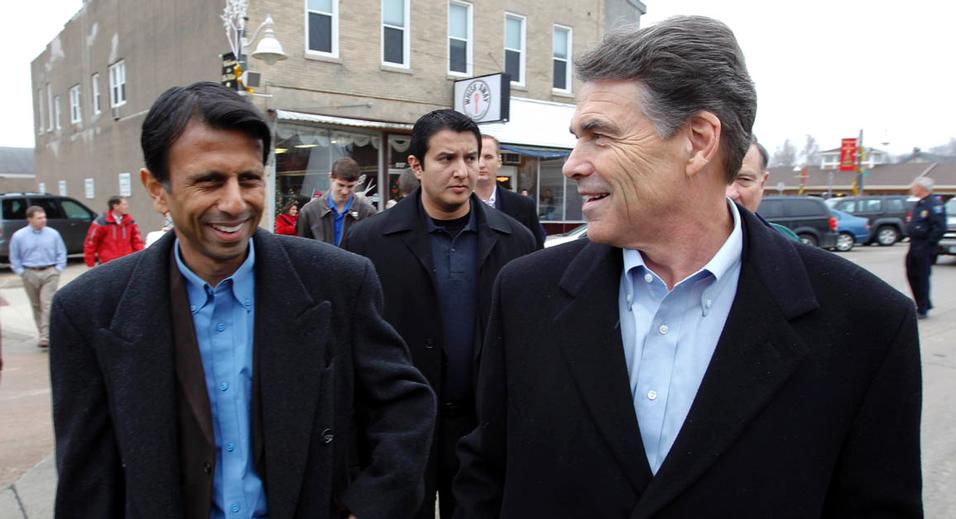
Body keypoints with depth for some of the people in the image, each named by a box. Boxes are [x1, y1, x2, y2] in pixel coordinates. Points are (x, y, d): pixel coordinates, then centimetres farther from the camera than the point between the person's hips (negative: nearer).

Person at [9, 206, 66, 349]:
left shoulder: (53, 234, 0)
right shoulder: (19, 236, 0)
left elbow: (61, 253, 7)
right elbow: (14, 258, 8)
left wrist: (58, 268, -2)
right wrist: (21, 272, 0)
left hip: (50, 273, -1)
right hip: (30, 274, 2)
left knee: (48, 304, -10)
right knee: (36, 306, 11)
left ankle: (45, 336, -10)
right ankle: (42, 334, 23)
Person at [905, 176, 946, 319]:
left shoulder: (934, 205, -14)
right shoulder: (919, 204, 15)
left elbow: (940, 228, -21)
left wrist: (928, 245, -19)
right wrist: (913, 243, 14)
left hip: (924, 249, -9)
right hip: (915, 247, 9)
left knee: (922, 278, -3)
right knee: (912, 275, 13)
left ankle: (922, 310, 6)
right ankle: (924, 305, 26)